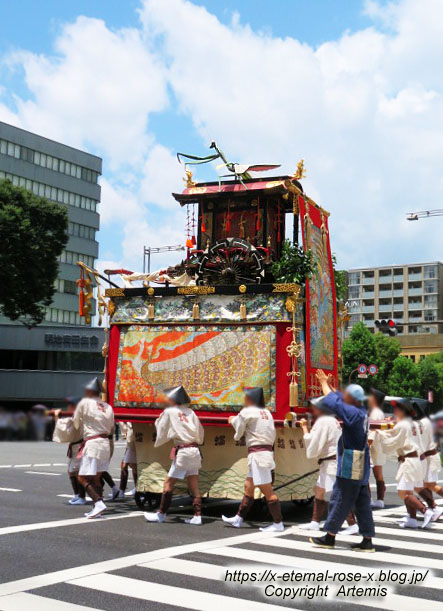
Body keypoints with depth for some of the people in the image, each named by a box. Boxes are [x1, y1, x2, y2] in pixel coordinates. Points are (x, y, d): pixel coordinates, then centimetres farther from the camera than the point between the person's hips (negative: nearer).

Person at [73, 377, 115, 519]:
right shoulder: (108, 407, 12)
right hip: (106, 443, 7)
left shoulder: (85, 403, -4)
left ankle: (98, 503, -20)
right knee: (96, 478, 13)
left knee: (83, 478, -5)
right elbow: (111, 428, 14)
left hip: (92, 443, -7)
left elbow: (76, 423, 6)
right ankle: (97, 509, 12)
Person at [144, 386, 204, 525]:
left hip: (182, 451, -6)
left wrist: (157, 444, 23)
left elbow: (162, 433, 5)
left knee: (169, 483, 4)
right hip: (195, 450, 6)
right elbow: (200, 432, 12)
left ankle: (161, 514, 11)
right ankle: (197, 516, 5)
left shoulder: (169, 412, -3)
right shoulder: (190, 412, 10)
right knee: (194, 486, 8)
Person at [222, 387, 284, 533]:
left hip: (257, 454, -9)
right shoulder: (266, 412, 13)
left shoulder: (246, 412, -7)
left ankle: (278, 523, -3)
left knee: (267, 490, -6)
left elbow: (238, 435, 1)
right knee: (248, 487, 15)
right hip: (267, 451, 9)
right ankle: (238, 519, 23)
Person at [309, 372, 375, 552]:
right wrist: (325, 383, 22)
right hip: (361, 468, 9)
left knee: (339, 501, 1)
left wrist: (324, 383, -7)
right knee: (362, 503, 10)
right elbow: (338, 399, 19)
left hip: (350, 467, -9)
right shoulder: (361, 411, 7)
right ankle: (367, 541, 13)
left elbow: (331, 402, -22)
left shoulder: (353, 413, -18)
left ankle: (329, 537, 10)